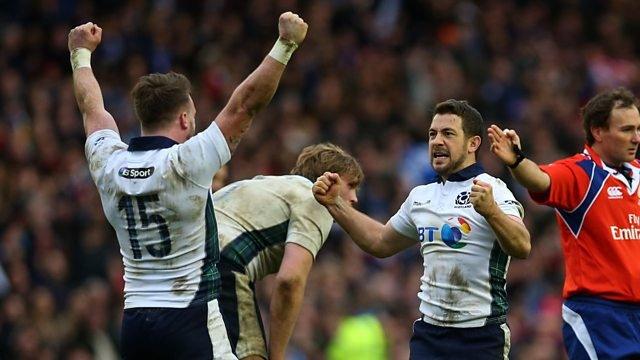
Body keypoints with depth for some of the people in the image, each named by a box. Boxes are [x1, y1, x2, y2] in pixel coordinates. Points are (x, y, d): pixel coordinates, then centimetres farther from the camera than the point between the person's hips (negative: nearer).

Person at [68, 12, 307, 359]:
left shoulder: (109, 164, 4)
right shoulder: (184, 164, -12)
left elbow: (92, 107, 24)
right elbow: (246, 103, -12)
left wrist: (81, 53, 40)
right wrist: (285, 44, -8)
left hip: (134, 321, 7)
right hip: (190, 321, -7)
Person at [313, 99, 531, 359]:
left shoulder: (492, 191, -8)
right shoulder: (420, 196, 14)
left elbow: (522, 248, -23)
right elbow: (381, 243, 29)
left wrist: (491, 211, -41)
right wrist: (334, 204, 21)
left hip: (480, 337, -5)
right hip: (428, 334, 6)